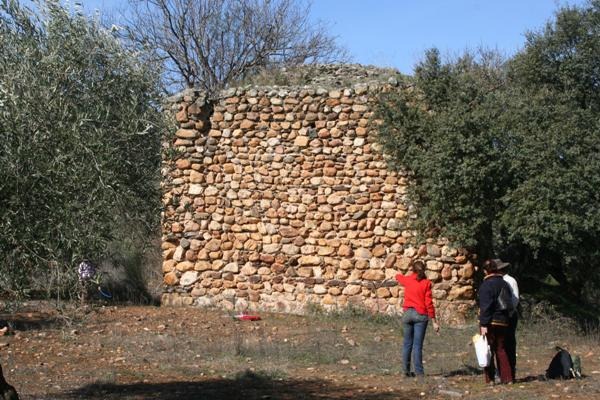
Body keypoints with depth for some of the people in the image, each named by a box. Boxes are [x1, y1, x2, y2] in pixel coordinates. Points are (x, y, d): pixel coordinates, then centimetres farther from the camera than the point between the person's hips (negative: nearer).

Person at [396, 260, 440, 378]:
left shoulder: (407, 280, 3)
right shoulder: (426, 283, -5)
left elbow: (398, 276, 29)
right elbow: (429, 303, -8)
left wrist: (410, 273, 50)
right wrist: (434, 321, -5)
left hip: (407, 313, 3)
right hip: (421, 315, -3)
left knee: (407, 343, 11)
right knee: (418, 344, -3)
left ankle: (406, 371, 12)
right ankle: (419, 371, -5)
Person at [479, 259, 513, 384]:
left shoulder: (486, 285, -13)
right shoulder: (504, 284, 8)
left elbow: (485, 307, -18)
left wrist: (483, 324, -18)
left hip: (489, 322, -6)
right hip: (503, 322, 6)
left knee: (488, 350, 1)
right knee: (501, 349, 12)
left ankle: (490, 378, 1)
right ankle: (507, 377, 8)